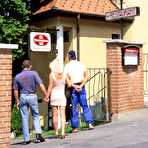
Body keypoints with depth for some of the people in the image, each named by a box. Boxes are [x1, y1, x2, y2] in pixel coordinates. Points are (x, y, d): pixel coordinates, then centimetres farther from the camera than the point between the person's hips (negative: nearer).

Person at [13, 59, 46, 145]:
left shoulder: (17, 76, 4)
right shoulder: (33, 73, -5)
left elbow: (15, 91, 7)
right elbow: (41, 85, -11)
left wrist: (17, 102, 15)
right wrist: (46, 95, -8)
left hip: (23, 97, 2)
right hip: (32, 96, -2)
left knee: (25, 118, 7)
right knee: (35, 116, 14)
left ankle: (27, 139, 9)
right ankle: (38, 133, -4)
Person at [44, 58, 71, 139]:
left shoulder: (51, 74, -8)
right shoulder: (64, 74, -3)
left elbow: (50, 87, -10)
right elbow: (69, 85, -1)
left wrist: (46, 97, -3)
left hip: (54, 96, -1)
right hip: (62, 96, 1)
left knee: (55, 115, 8)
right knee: (62, 115, 1)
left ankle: (56, 133, 13)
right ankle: (63, 132, -10)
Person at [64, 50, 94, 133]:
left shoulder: (67, 66, -2)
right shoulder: (82, 64, 7)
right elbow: (87, 77, -1)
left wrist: (74, 86, -13)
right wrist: (81, 86, -8)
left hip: (72, 88, -3)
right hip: (81, 87, 3)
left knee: (73, 108, 2)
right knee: (85, 106, 10)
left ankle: (75, 127, 3)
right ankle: (90, 124, 2)